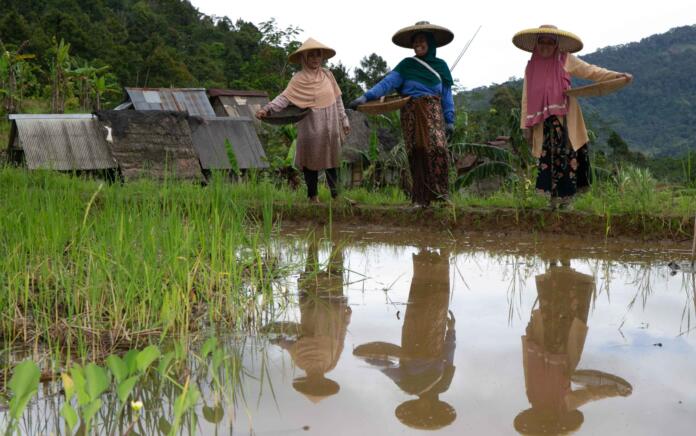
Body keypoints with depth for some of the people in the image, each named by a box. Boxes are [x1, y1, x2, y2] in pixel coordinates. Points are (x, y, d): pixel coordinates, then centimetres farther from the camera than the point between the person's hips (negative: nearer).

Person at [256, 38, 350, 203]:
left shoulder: (327, 74, 6)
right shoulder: (299, 78, -6)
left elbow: (337, 99, 11)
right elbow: (284, 98, -15)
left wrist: (344, 120, 12)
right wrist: (267, 109, -31)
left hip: (330, 127, 3)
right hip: (311, 128, -3)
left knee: (331, 159, 8)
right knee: (311, 160, 5)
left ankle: (335, 194, 18)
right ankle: (313, 195, 18)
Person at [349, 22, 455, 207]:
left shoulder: (440, 65, 10)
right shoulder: (407, 65, 6)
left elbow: (447, 95, 11)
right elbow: (387, 82, -5)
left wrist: (450, 120, 3)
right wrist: (366, 97, -18)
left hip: (433, 111, 0)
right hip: (411, 113, 0)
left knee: (438, 147, -19)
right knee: (417, 153, -1)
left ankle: (440, 193, -13)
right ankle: (421, 198, 5)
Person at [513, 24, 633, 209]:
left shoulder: (565, 60, 2)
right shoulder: (531, 67, 7)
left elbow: (591, 71, 2)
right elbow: (527, 98, 8)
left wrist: (617, 75, -9)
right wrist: (526, 125, 5)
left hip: (565, 119, -2)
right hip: (544, 122, 2)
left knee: (567, 156, -5)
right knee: (548, 158, 1)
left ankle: (566, 195, 0)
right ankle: (554, 196, 6)